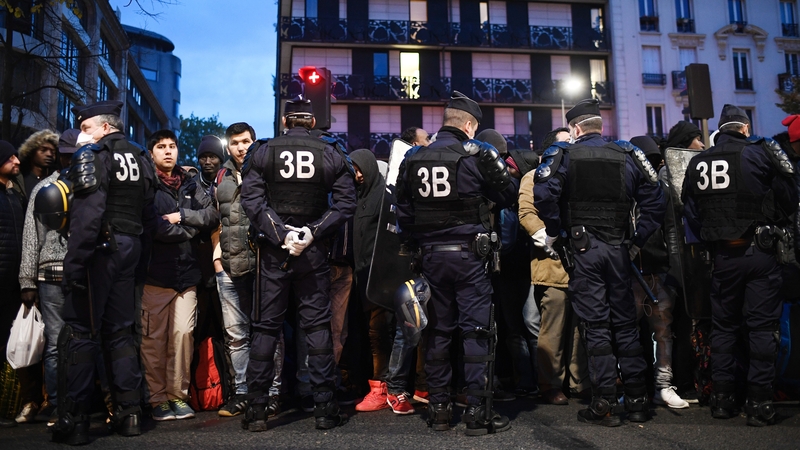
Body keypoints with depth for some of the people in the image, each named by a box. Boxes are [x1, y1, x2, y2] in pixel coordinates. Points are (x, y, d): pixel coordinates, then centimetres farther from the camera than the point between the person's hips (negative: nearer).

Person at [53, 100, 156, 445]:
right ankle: (128, 413, 14)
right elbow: (146, 206, 14)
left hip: (100, 248, -7)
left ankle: (72, 421, 3)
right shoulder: (140, 158, 14)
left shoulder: (92, 155, -8)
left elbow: (86, 214, -19)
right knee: (120, 330, 12)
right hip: (129, 248, 7)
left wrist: (73, 263, -19)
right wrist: (131, 241, 18)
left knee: (79, 330, -1)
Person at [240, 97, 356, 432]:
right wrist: (312, 233, -8)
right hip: (314, 253, 0)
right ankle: (325, 407, 9)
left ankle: (256, 409, 10)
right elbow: (344, 204, -4)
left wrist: (281, 234, -11)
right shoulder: (331, 155, 3)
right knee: (317, 326, 6)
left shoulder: (263, 152, 1)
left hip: (273, 253, 0)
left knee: (266, 328, 7)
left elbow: (252, 201, -8)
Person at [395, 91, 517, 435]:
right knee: (476, 330, 2)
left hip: (431, 255, 4)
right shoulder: (477, 154, -6)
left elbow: (403, 212, 9)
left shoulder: (413, 160, 6)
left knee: (438, 331, 11)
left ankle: (438, 407, 17)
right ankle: (476, 410, 4)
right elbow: (508, 197, 3)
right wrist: (498, 167, 21)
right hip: (468, 255, -4)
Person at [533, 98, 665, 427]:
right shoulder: (627, 155, 9)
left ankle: (605, 404, 3)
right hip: (619, 248, 3)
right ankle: (637, 400, 17)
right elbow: (654, 200, 4)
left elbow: (544, 194, -17)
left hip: (583, 248, -3)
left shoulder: (564, 155, 0)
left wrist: (553, 233, -5)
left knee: (595, 325, 1)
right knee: (625, 322, 11)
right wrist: (638, 240, 8)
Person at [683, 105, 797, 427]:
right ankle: (759, 403, 3)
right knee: (762, 326, 2)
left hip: (722, 255, 3)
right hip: (761, 252, -3)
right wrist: (773, 227, 14)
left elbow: (691, 213, 6)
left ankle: (722, 399, 17)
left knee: (723, 325, 12)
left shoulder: (698, 164, 6)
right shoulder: (760, 151, -3)